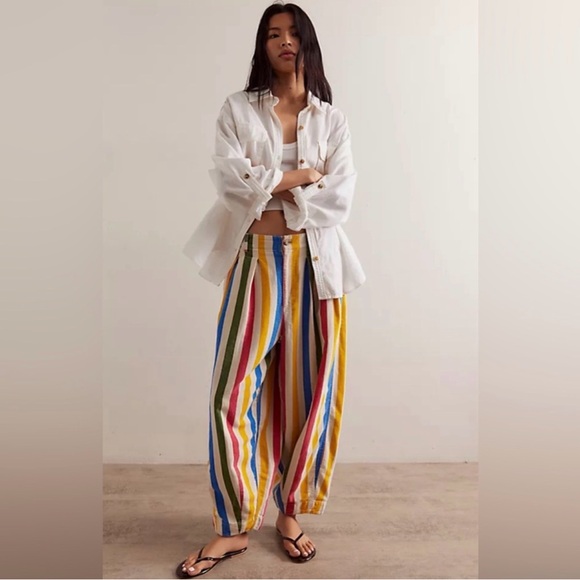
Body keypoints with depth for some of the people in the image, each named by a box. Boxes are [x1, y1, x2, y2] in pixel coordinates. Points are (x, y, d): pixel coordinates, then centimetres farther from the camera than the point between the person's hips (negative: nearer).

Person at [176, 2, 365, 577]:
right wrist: (301, 175, -7)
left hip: (316, 263, 1)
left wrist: (269, 188, -8)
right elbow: (229, 179, -9)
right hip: (256, 261, -1)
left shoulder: (332, 118, 10)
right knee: (233, 394, -3)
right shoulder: (237, 109, 8)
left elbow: (342, 195, -4)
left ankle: (290, 514, 25)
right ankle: (233, 525, 15)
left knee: (309, 392, 5)